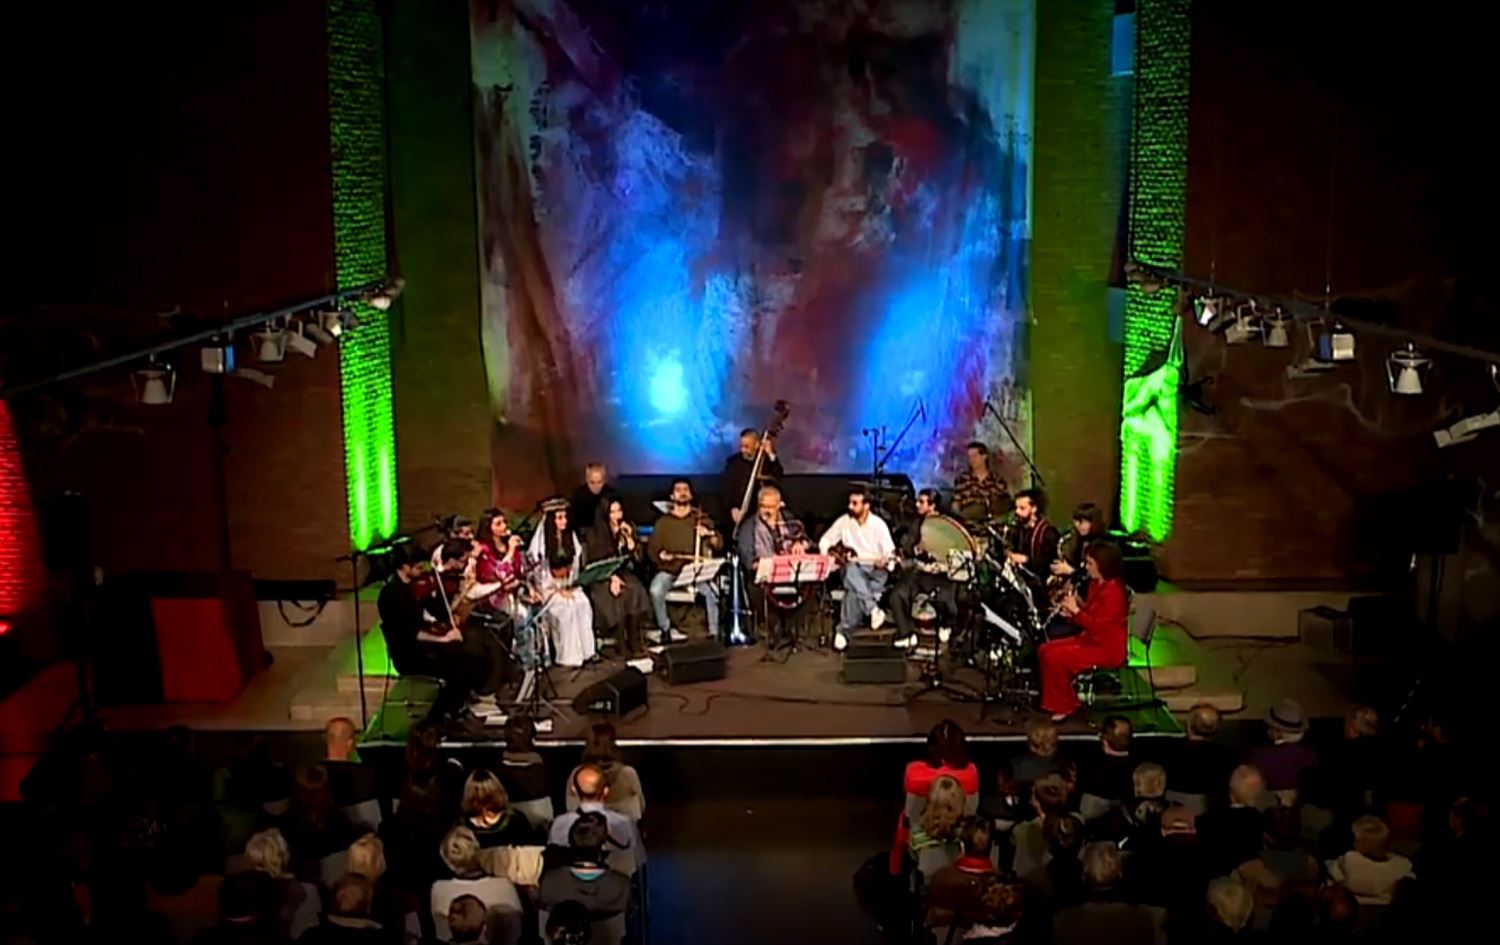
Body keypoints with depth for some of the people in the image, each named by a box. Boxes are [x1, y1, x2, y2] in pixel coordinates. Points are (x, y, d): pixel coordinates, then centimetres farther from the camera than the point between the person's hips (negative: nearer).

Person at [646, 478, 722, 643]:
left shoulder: (701, 519, 14)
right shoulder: (663, 522, 13)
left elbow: (719, 545, 7)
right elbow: (652, 549, 9)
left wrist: (709, 534, -14)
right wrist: (660, 555, -13)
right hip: (669, 570, 0)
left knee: (713, 590, -30)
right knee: (656, 590, -31)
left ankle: (714, 633, -19)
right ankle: (666, 630, -11)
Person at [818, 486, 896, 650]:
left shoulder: (879, 524, -4)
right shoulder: (843, 521, 3)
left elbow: (890, 553, -8)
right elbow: (825, 541, 12)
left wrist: (886, 561, -31)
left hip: (876, 570, -2)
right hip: (853, 569, 3)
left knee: (854, 591, -35)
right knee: (851, 571, -38)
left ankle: (844, 631, -26)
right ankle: (873, 610, -41)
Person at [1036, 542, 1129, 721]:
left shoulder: (1113, 592, -22)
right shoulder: (1096, 584, 8)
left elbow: (1098, 627, -26)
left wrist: (1076, 610, -22)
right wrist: (1071, 612, -2)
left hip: (1107, 649, -10)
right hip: (1090, 639, 10)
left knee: (1055, 658, -22)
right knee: (1045, 650, 2)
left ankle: (1065, 706, -6)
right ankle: (1053, 700, 7)